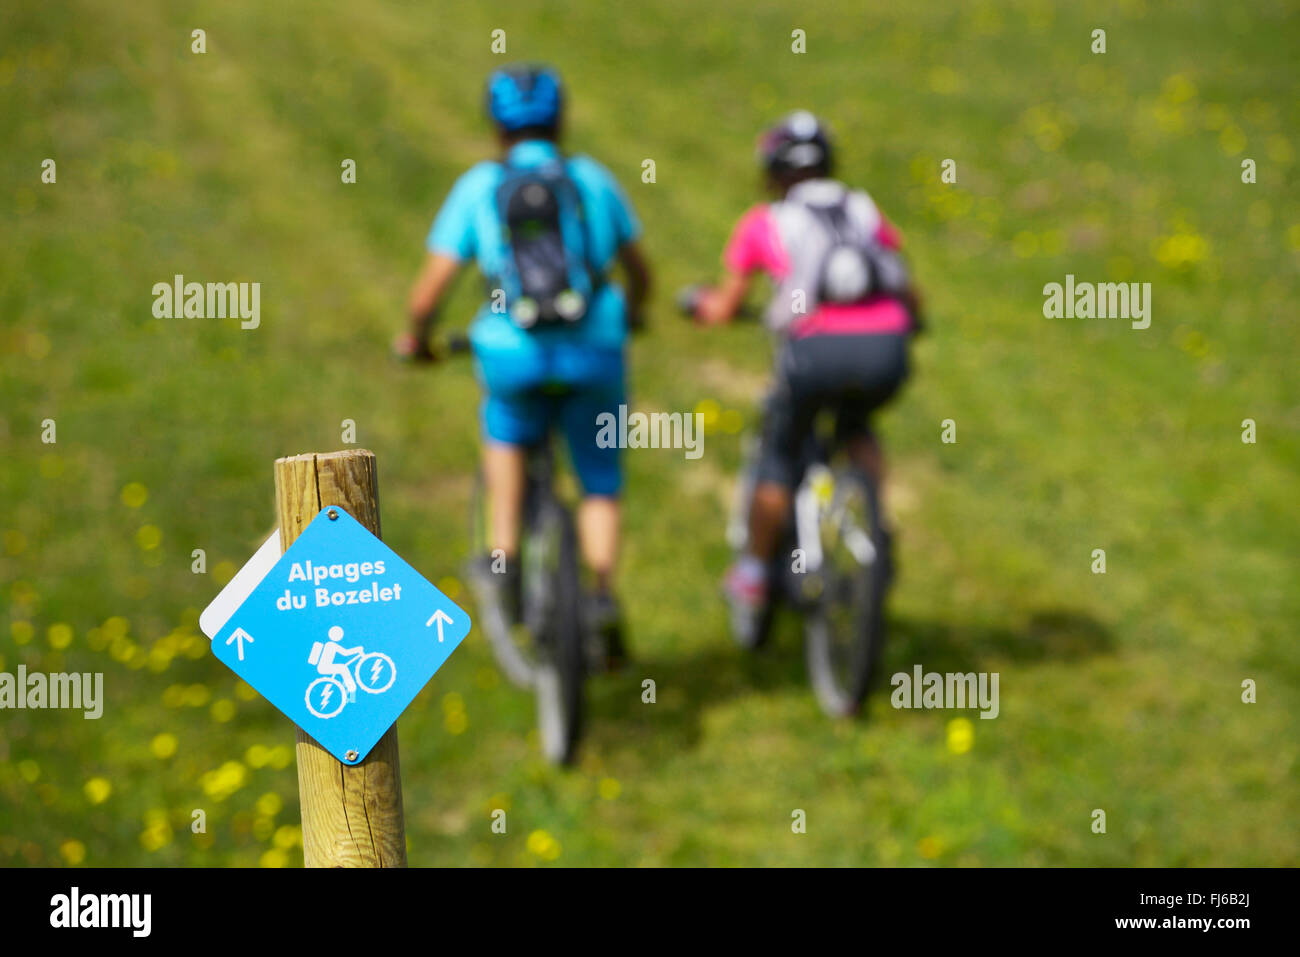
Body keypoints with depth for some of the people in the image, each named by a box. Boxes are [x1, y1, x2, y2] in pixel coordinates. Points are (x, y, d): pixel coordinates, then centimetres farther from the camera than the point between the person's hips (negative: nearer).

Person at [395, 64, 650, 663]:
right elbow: (640, 273, 25)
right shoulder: (593, 180, 14)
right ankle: (602, 591, -4)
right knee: (600, 482, 19)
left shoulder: (478, 187, 8)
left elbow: (429, 291, 3)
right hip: (594, 352, 1)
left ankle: (504, 559, 21)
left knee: (505, 431, 33)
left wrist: (416, 338, 24)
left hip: (514, 355, -1)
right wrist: (629, 315, 47)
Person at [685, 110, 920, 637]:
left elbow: (724, 307, 22)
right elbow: (909, 295, 27)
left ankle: (752, 577, 28)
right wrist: (908, 321, 48)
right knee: (856, 427, 33)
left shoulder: (763, 223, 18)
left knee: (779, 455, 21)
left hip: (816, 349, -2)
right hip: (886, 348, 2)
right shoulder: (865, 211, 25)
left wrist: (704, 304, 44)